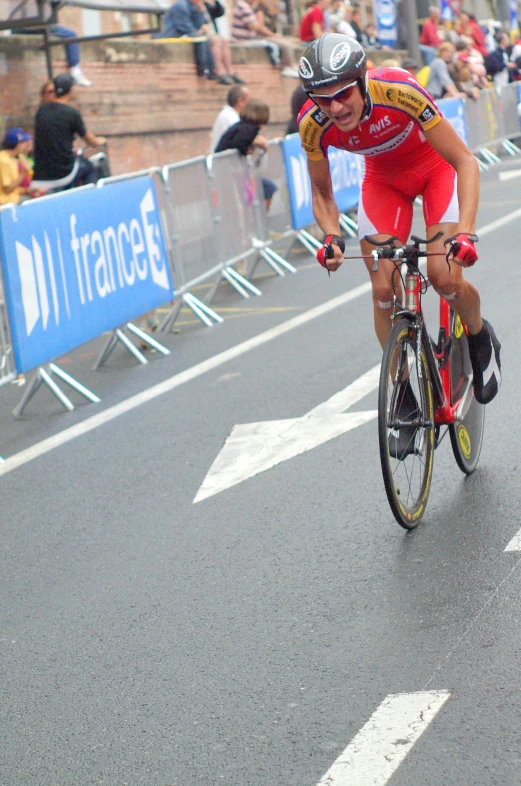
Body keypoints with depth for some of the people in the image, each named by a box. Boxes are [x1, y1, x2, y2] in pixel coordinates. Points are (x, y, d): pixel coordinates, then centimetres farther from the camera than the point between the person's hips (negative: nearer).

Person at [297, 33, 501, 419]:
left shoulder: (399, 91, -38)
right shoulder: (313, 124, -27)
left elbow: (465, 161, -33)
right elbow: (322, 193, -7)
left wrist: (465, 231, -44)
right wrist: (332, 237, -26)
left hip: (436, 167, -3)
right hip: (384, 179, 3)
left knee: (443, 276, -19)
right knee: (384, 289, -8)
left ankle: (481, 337, 13)